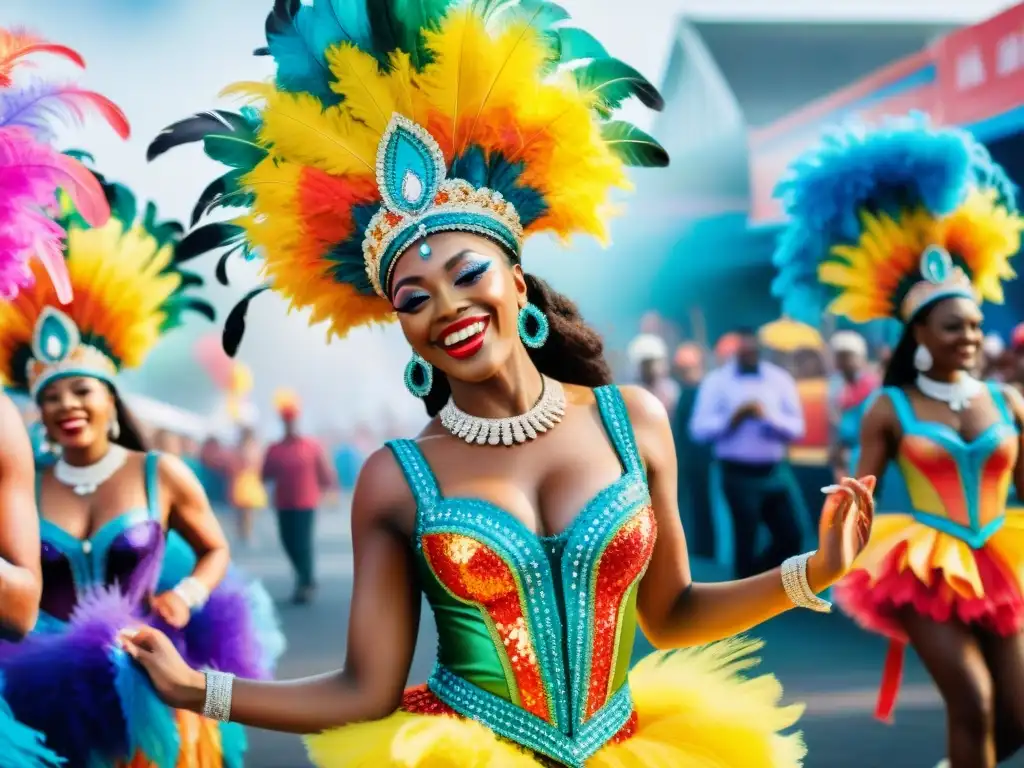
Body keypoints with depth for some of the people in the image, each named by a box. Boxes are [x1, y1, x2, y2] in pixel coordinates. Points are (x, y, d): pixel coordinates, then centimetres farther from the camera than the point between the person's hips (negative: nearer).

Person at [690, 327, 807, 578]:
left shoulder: (779, 379, 5)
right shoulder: (717, 381, -1)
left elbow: (797, 428, 0)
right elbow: (699, 429, -8)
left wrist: (768, 416, -17)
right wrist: (732, 418, -21)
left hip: (776, 472, 3)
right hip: (739, 474, -3)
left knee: (791, 537, 3)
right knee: (746, 542, 3)